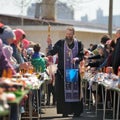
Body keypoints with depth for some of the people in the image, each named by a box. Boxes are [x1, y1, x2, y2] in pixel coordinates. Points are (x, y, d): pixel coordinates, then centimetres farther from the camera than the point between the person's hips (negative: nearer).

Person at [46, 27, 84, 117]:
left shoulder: (79, 44, 3)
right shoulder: (60, 43, 3)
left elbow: (81, 56, 2)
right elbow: (52, 52, 0)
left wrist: (76, 59, -18)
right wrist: (49, 45, -16)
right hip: (62, 71, 0)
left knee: (75, 90, 1)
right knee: (63, 91, -1)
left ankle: (76, 111, 9)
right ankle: (65, 111, 5)